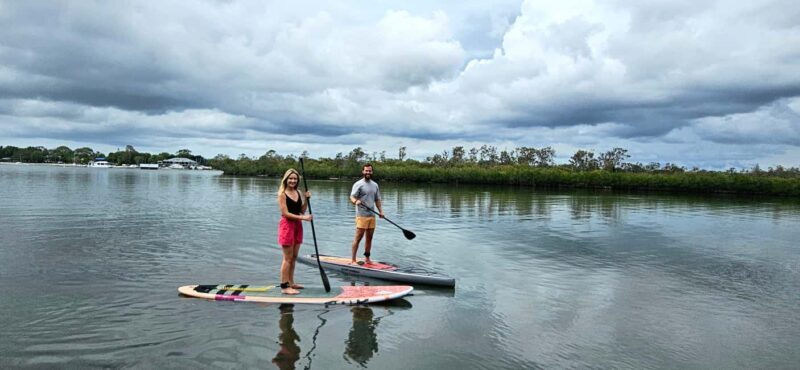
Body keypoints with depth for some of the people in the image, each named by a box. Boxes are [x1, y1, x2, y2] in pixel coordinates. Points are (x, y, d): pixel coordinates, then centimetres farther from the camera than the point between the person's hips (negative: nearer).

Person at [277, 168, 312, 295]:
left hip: (297, 225, 7)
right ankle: (284, 286, 0)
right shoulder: (282, 194, -9)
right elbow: (285, 213, -16)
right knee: (288, 258, -5)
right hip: (287, 225, -7)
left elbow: (302, 211, 11)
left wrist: (306, 199, -2)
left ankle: (291, 282, 24)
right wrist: (303, 217, -20)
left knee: (294, 257, 13)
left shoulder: (298, 193, 11)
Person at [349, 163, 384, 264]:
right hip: (361, 215, -6)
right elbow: (352, 197, -11)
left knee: (369, 238, 10)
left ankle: (367, 258, 19)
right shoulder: (358, 184, -4)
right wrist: (356, 201, -34)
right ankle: (353, 260, -4)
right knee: (358, 238, -7)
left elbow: (377, 200, 20)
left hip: (372, 215, 6)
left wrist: (380, 211, 8)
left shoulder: (375, 185, 16)